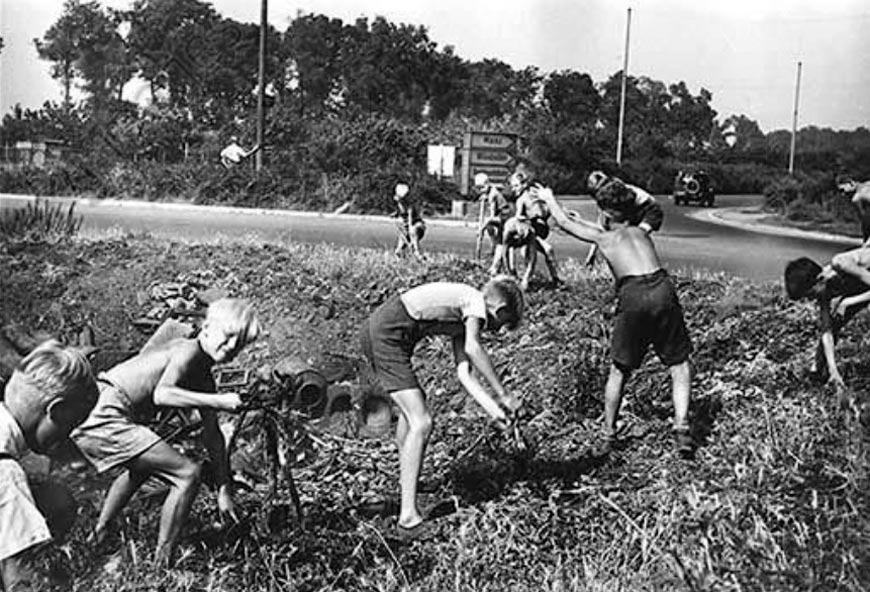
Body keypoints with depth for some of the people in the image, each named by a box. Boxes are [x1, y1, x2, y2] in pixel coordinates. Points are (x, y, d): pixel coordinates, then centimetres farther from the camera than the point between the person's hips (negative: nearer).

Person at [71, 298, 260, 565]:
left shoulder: (203, 376, 16)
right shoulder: (189, 350, -11)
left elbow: (212, 434, 18)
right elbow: (162, 395, -28)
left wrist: (224, 490, 17)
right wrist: (218, 401, -28)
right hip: (104, 417, -11)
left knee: (143, 467, 38)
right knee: (188, 474, -11)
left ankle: (99, 535, 50)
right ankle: (162, 563, -1)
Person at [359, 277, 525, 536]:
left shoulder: (464, 318, 21)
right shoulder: (477, 300, -3)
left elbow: (463, 372, 12)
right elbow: (473, 348, -21)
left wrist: (493, 408, 2)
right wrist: (504, 394, -15)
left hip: (374, 331, 11)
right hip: (387, 334, -11)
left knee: (412, 408, 29)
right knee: (421, 423, -13)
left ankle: (405, 481, 46)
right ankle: (408, 516, -15)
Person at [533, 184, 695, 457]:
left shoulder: (602, 237, 20)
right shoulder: (640, 232, 29)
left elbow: (564, 223, 35)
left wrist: (548, 199, 53)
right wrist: (583, 220, 64)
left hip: (632, 294, -2)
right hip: (662, 288, 2)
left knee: (619, 370, 13)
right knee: (679, 364, 13)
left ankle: (609, 436, 19)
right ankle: (681, 427, -3)